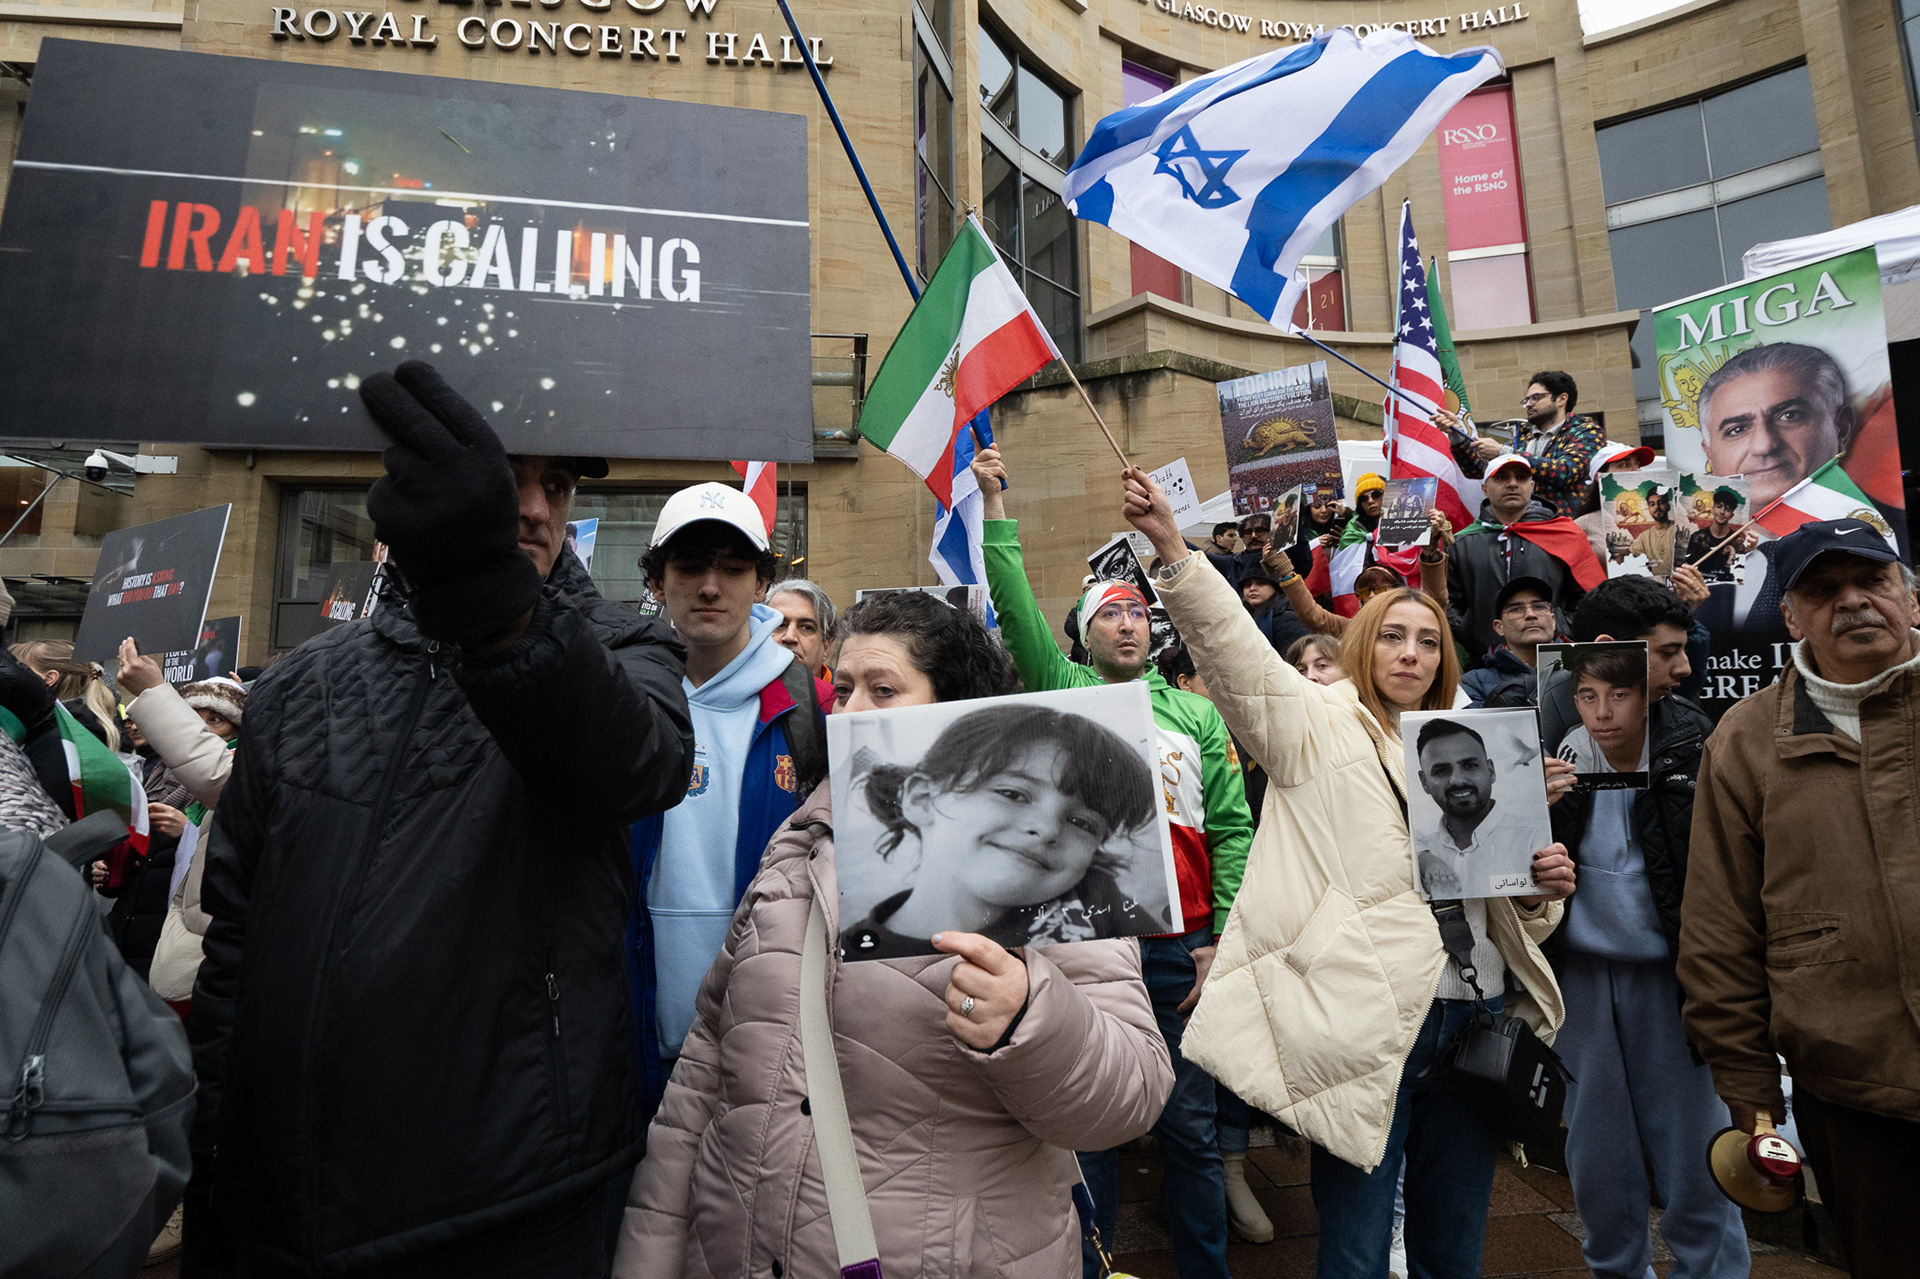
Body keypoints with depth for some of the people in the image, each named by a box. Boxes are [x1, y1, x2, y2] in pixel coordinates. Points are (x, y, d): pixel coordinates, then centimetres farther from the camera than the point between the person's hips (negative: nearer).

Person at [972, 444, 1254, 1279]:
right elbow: (1016, 608, -7)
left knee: (1190, 1123, 13)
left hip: (1181, 948, 1)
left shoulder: (1196, 716, 8)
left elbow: (1231, 829, 5)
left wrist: (1224, 938, -1)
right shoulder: (1065, 694, 4)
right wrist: (993, 503, -11)